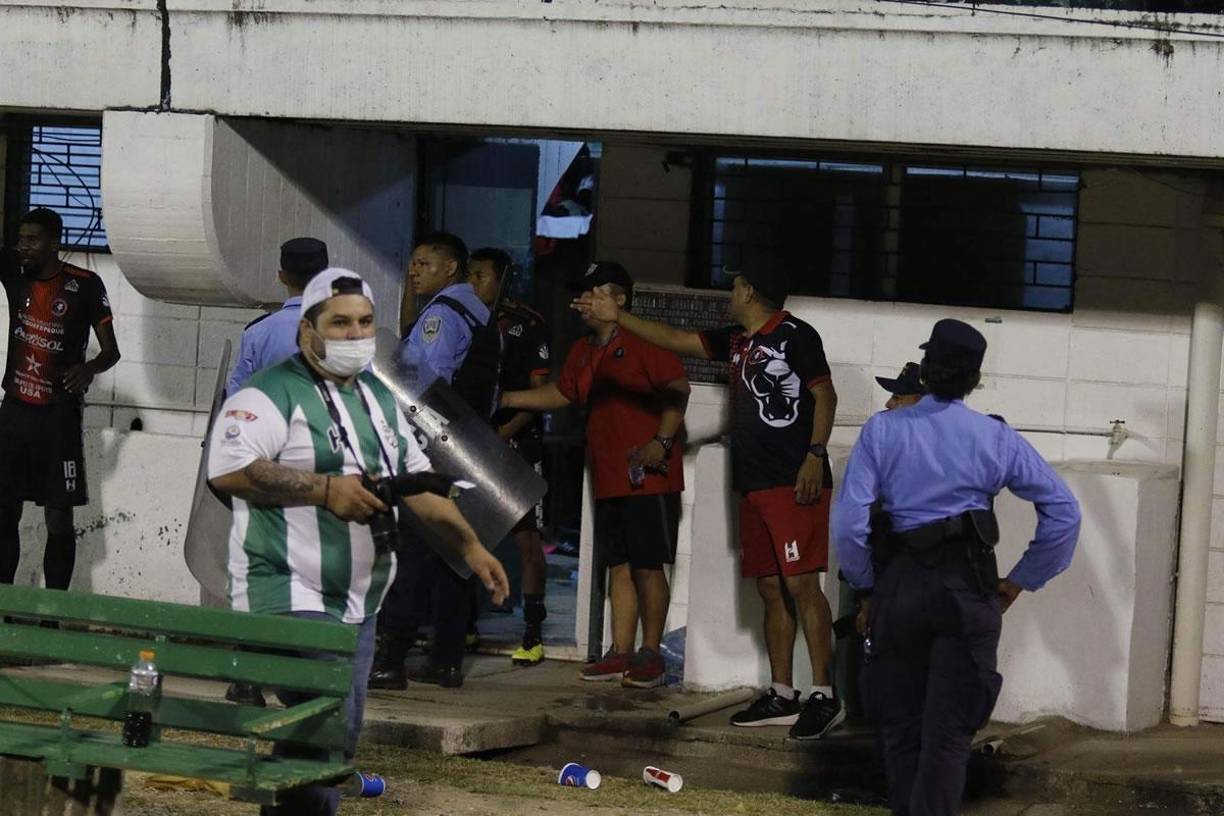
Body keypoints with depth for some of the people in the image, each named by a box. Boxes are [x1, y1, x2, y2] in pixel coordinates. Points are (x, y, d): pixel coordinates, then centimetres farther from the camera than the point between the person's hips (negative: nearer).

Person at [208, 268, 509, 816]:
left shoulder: (379, 399, 18)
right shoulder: (273, 394, -10)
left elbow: (417, 480, 23)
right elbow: (227, 471, -23)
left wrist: (470, 546, 12)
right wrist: (325, 489, -23)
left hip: (357, 605, 9)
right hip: (293, 600, -9)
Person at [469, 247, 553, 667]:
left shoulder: (527, 324, -3)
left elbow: (540, 391, -7)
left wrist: (505, 431, -16)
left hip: (517, 442, -5)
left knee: (527, 537, -6)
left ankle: (533, 632, -6)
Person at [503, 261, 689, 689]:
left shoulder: (642, 344, -8)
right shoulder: (583, 353, 18)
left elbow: (678, 389, -15)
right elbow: (559, 394, 29)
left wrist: (662, 441, -23)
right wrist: (504, 399, 25)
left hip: (648, 476, -8)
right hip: (609, 478, 8)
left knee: (647, 567, -5)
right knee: (618, 568, 9)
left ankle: (650, 654, 1)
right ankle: (621, 653, 12)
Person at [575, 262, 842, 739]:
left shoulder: (794, 336, -6)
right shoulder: (737, 341, 18)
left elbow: (825, 395, -10)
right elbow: (677, 340, 23)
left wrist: (815, 455, -18)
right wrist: (618, 318, 19)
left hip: (794, 483, -9)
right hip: (755, 484, 9)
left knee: (801, 585, -13)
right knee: (771, 589, 8)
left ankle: (823, 695, -14)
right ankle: (781, 696, 11)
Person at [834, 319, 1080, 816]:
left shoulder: (883, 431, -1)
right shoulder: (996, 438, 0)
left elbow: (848, 524, -8)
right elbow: (1064, 512, 1)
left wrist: (867, 588, 6)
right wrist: (1018, 582, 8)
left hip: (900, 586, 1)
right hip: (969, 591, -1)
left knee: (899, 727, 14)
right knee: (947, 733, 0)